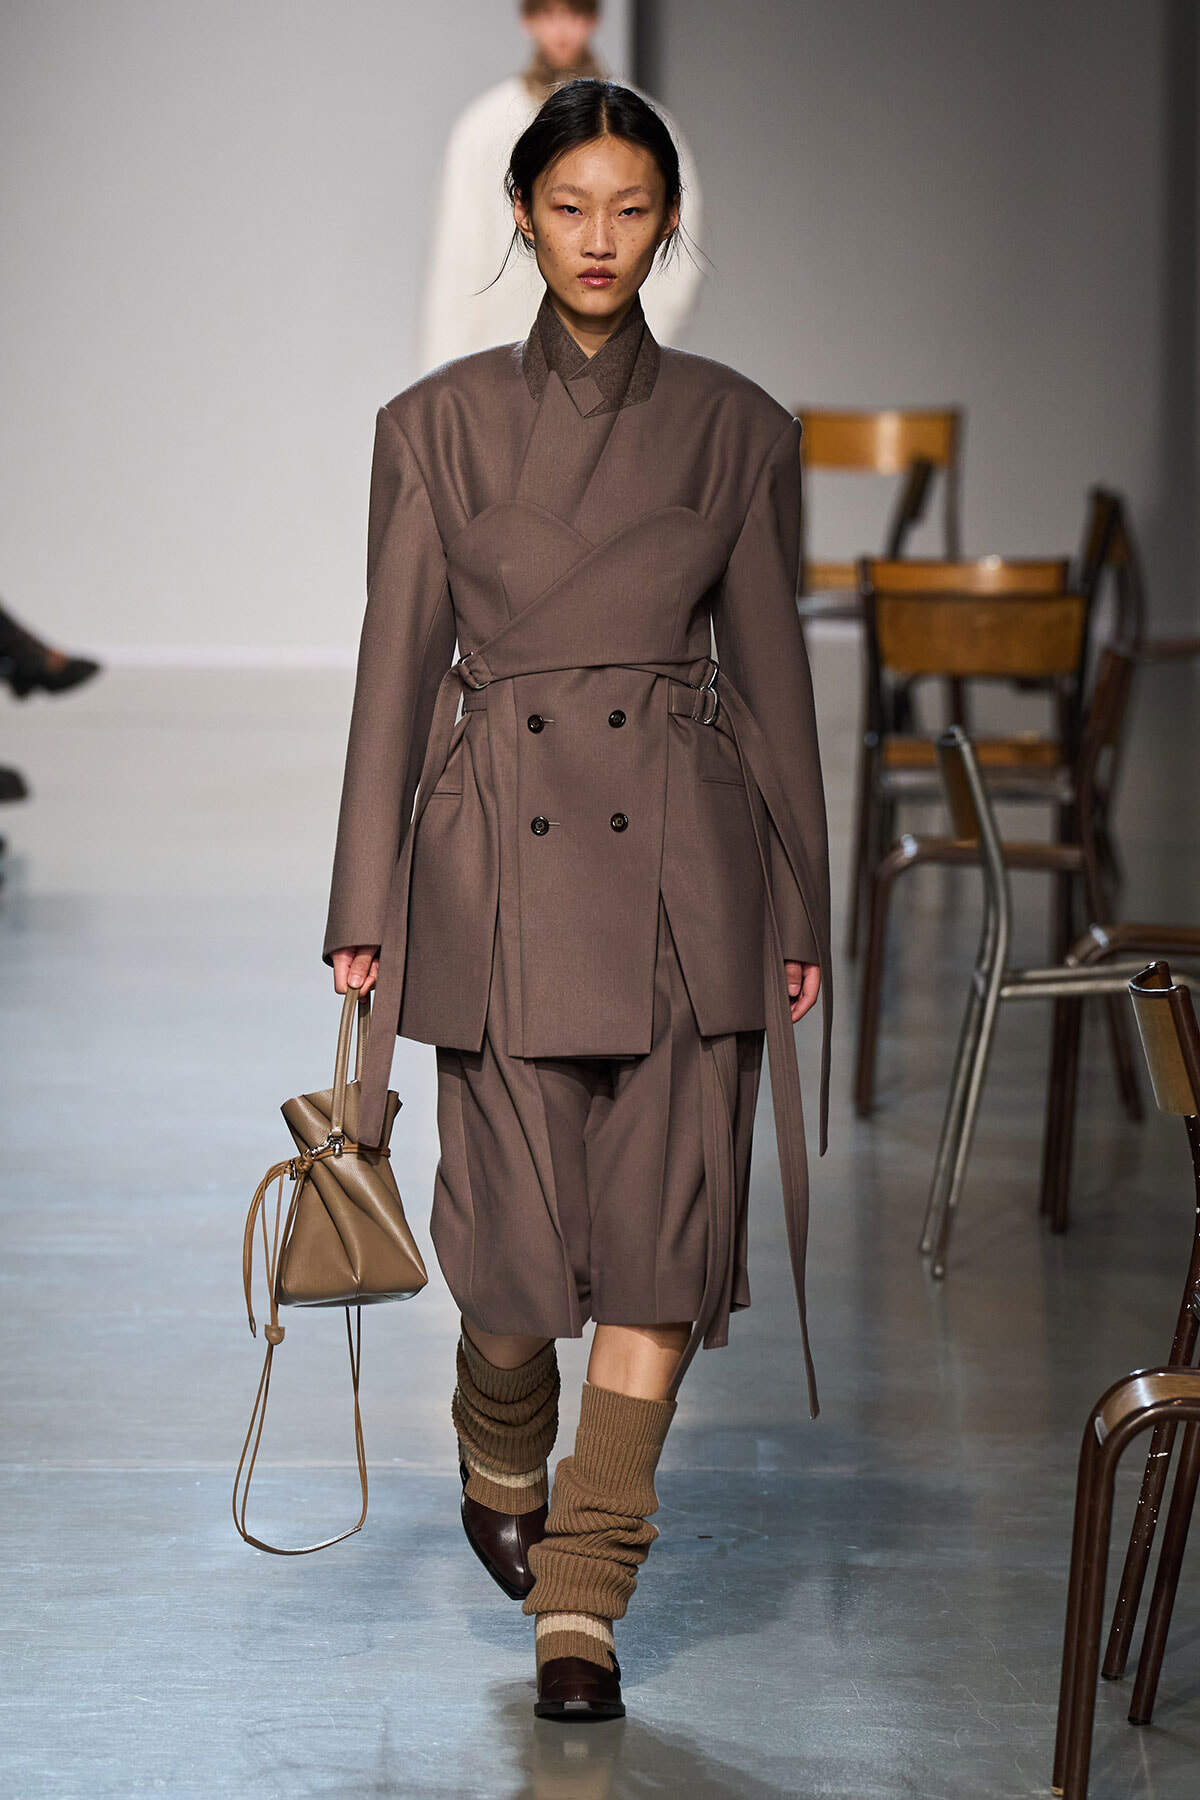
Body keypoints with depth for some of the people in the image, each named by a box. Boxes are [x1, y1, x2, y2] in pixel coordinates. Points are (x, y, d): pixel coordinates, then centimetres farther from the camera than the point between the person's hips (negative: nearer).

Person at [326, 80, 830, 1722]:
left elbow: (773, 675, 9)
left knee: (666, 1232, -5)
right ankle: (501, 1468, 34)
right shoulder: (439, 423, 4)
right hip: (502, 854, -1)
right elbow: (397, 666, 4)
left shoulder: (737, 428, 6)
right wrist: (365, 906, 1)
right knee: (523, 1231, 1)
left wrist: (800, 912, 7)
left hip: (687, 860, 1)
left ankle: (582, 1598, 4)